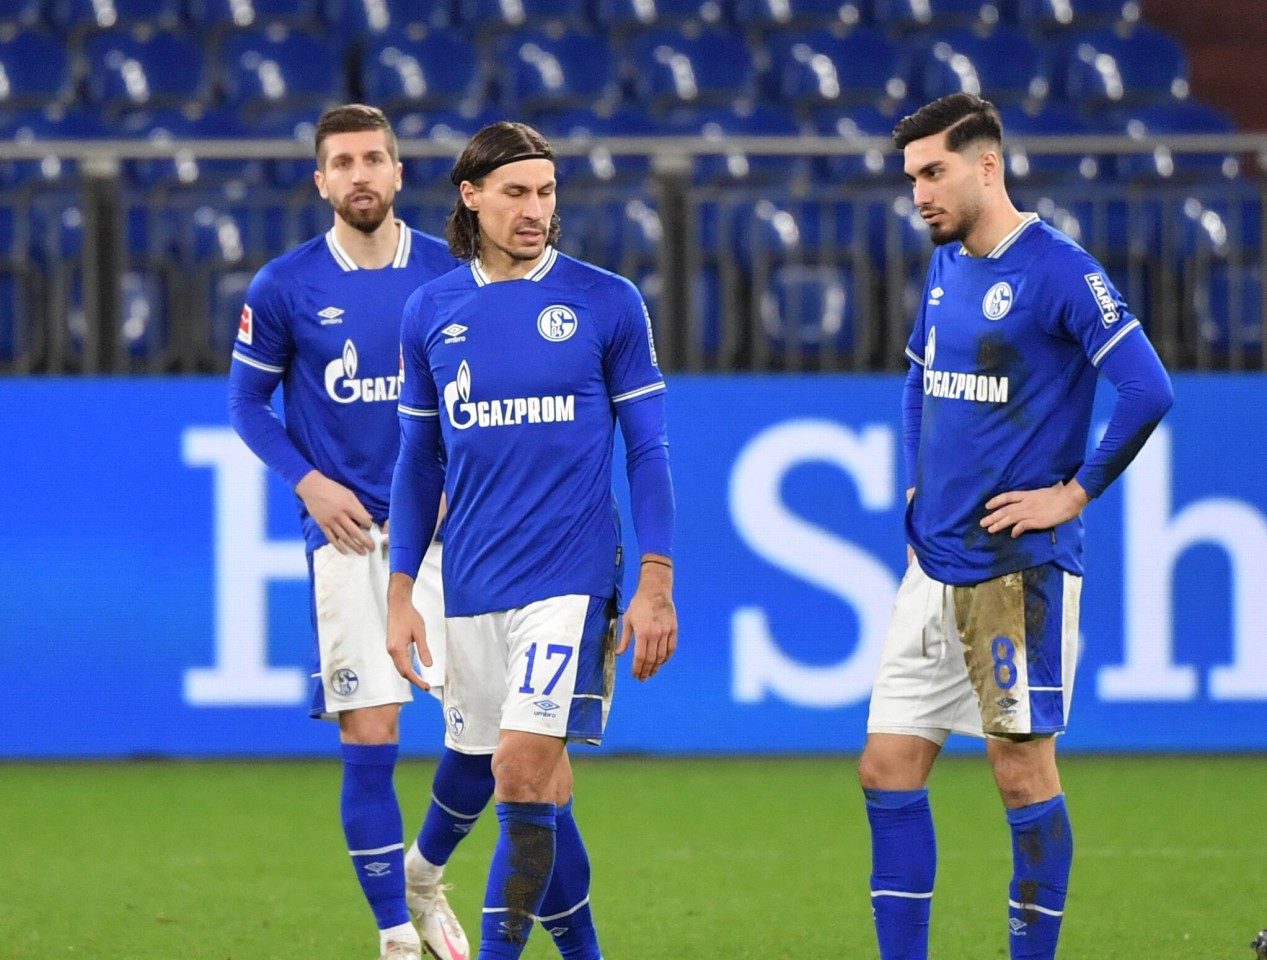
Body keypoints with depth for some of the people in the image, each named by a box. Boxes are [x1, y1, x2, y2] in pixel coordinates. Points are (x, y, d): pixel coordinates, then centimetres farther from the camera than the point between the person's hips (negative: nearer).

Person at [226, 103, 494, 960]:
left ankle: (428, 872, 24)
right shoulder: (285, 287, -1)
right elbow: (248, 402, 8)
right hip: (349, 532, -2)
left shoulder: (451, 275, 3)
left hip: (447, 526, 2)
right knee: (370, 738, -6)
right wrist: (308, 482, -6)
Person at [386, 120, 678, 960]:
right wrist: (401, 591, 11)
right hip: (472, 590, 4)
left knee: (525, 769, -16)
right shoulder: (431, 312, 8)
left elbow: (647, 446, 2)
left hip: (570, 577, -4)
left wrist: (657, 584, -4)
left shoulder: (607, 302, -1)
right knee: (537, 784, 8)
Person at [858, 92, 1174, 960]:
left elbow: (1147, 391, -20)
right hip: (934, 564, 8)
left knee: (1024, 774, -3)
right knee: (888, 771, 5)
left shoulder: (1058, 270, -13)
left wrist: (1077, 492, -14)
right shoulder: (946, 267, 12)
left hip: (1017, 567, -8)